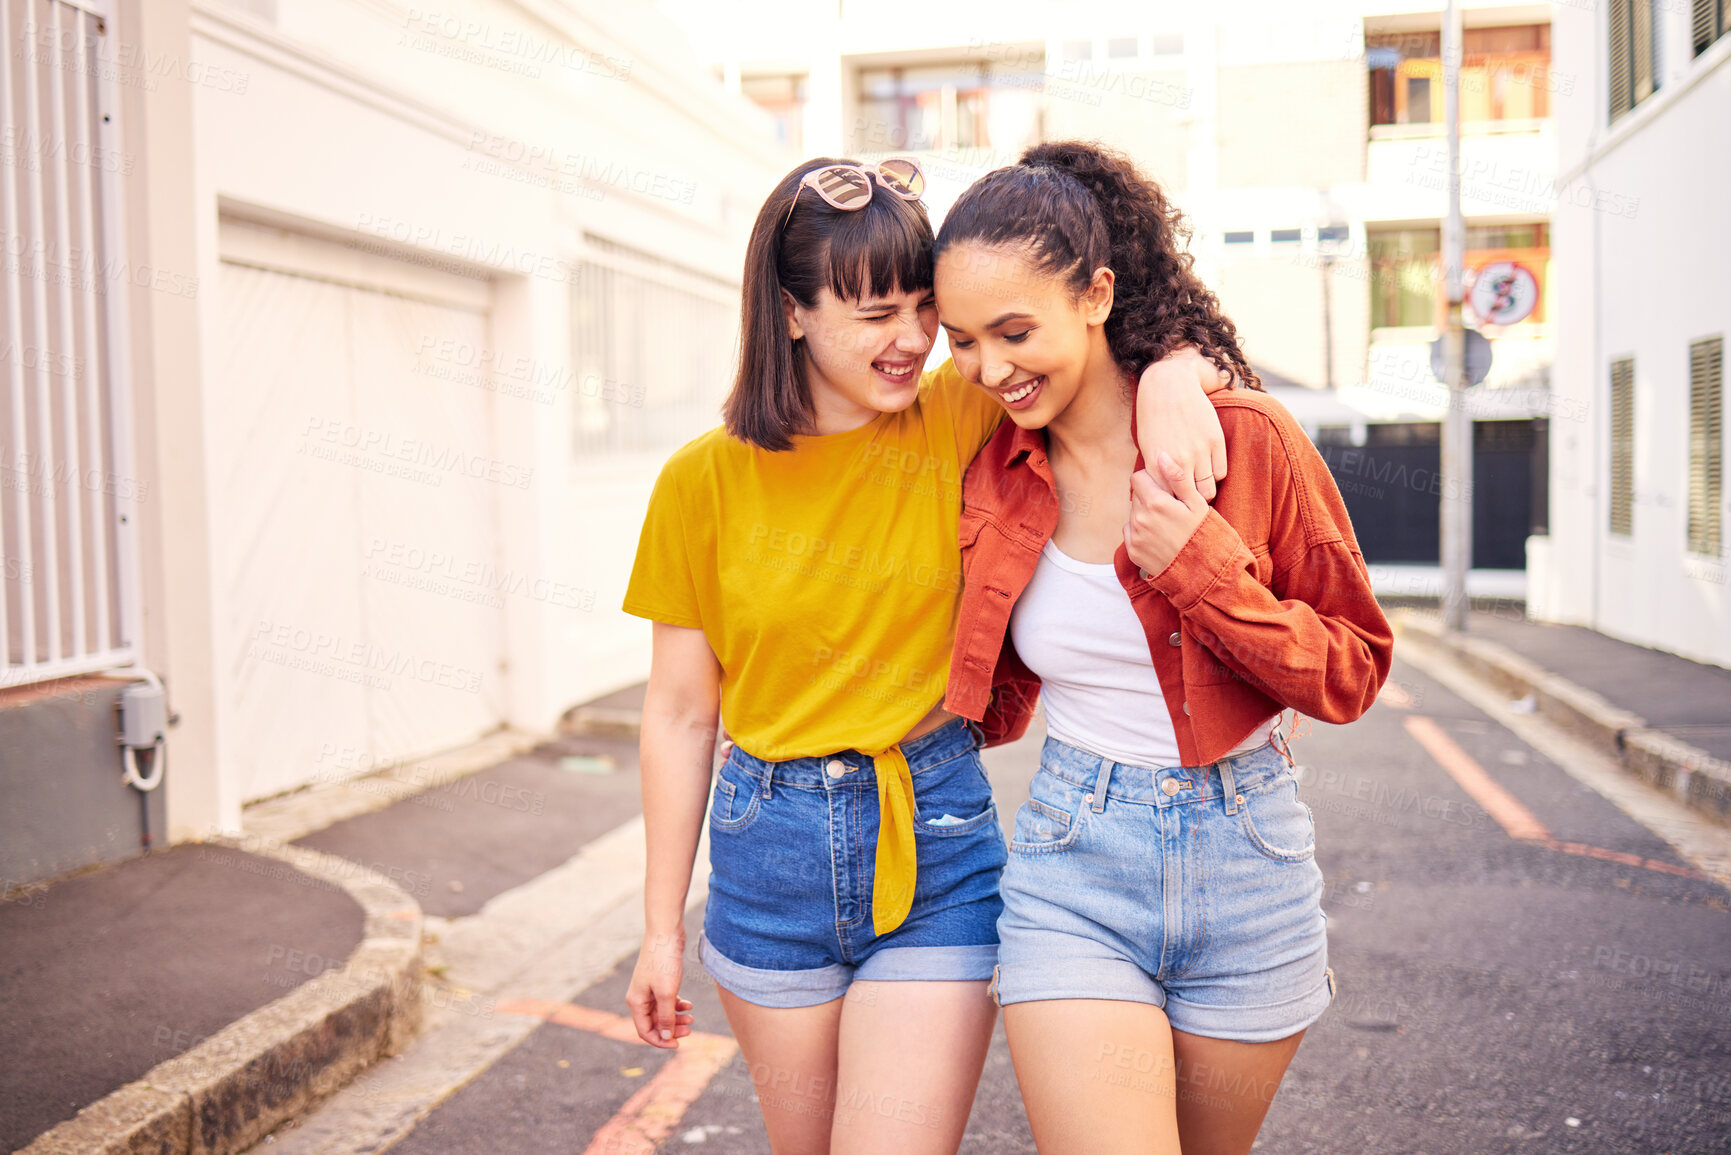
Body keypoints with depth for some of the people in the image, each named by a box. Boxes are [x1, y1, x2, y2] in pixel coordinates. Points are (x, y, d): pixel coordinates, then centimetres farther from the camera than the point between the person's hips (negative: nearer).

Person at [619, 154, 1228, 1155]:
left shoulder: (962, 422, -5)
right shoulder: (706, 481, -5)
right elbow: (680, 715, 2)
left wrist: (1172, 376, -26)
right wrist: (663, 929, 5)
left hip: (934, 844, -1)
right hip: (769, 854, 2)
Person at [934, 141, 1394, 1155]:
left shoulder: (1245, 436, -10)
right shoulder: (991, 477, 0)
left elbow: (1353, 671, -5)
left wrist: (1204, 567, -19)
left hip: (1246, 859, 0)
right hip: (1073, 858, 1)